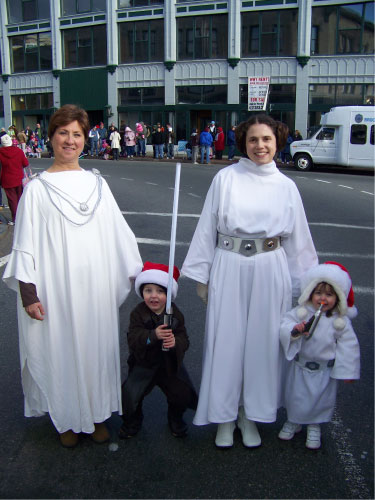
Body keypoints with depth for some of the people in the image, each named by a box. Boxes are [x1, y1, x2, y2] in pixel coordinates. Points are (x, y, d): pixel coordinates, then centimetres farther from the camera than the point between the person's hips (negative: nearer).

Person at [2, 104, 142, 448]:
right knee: (61, 350, 7)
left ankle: (97, 414, 30)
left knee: (97, 346, 11)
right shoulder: (37, 188, -2)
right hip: (56, 288, -2)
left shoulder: (97, 183, 6)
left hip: (96, 287, 3)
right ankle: (67, 419, 28)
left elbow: (119, 233, 9)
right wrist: (28, 293, -9)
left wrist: (139, 273, 9)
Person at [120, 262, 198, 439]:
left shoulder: (176, 314, -7)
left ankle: (175, 418, 28)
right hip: (144, 363, -1)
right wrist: (153, 335, -43)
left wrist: (175, 342, -37)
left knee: (183, 394, -6)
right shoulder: (138, 313, -12)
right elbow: (133, 339, -24)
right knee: (130, 394, -11)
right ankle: (132, 421, 21)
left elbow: (184, 340, -12)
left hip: (170, 364, 1)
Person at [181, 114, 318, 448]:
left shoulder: (286, 186, 5)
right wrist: (202, 275, 2)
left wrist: (304, 285, 10)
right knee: (226, 342, 6)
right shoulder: (225, 178, -1)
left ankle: (251, 415, 30)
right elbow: (207, 228, 2)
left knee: (261, 342, 10)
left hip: (270, 271, 2)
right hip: (229, 270, -1)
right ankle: (224, 416, 25)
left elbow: (298, 240, 9)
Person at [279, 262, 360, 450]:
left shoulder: (340, 321, -12)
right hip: (300, 366, 1)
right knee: (294, 396, 16)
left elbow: (348, 346, -6)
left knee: (321, 399, 14)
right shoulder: (301, 312, -12)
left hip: (325, 370, -1)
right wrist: (294, 330, -35)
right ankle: (293, 422, 42)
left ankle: (314, 426, 40)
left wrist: (347, 371, -5)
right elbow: (285, 324, -13)